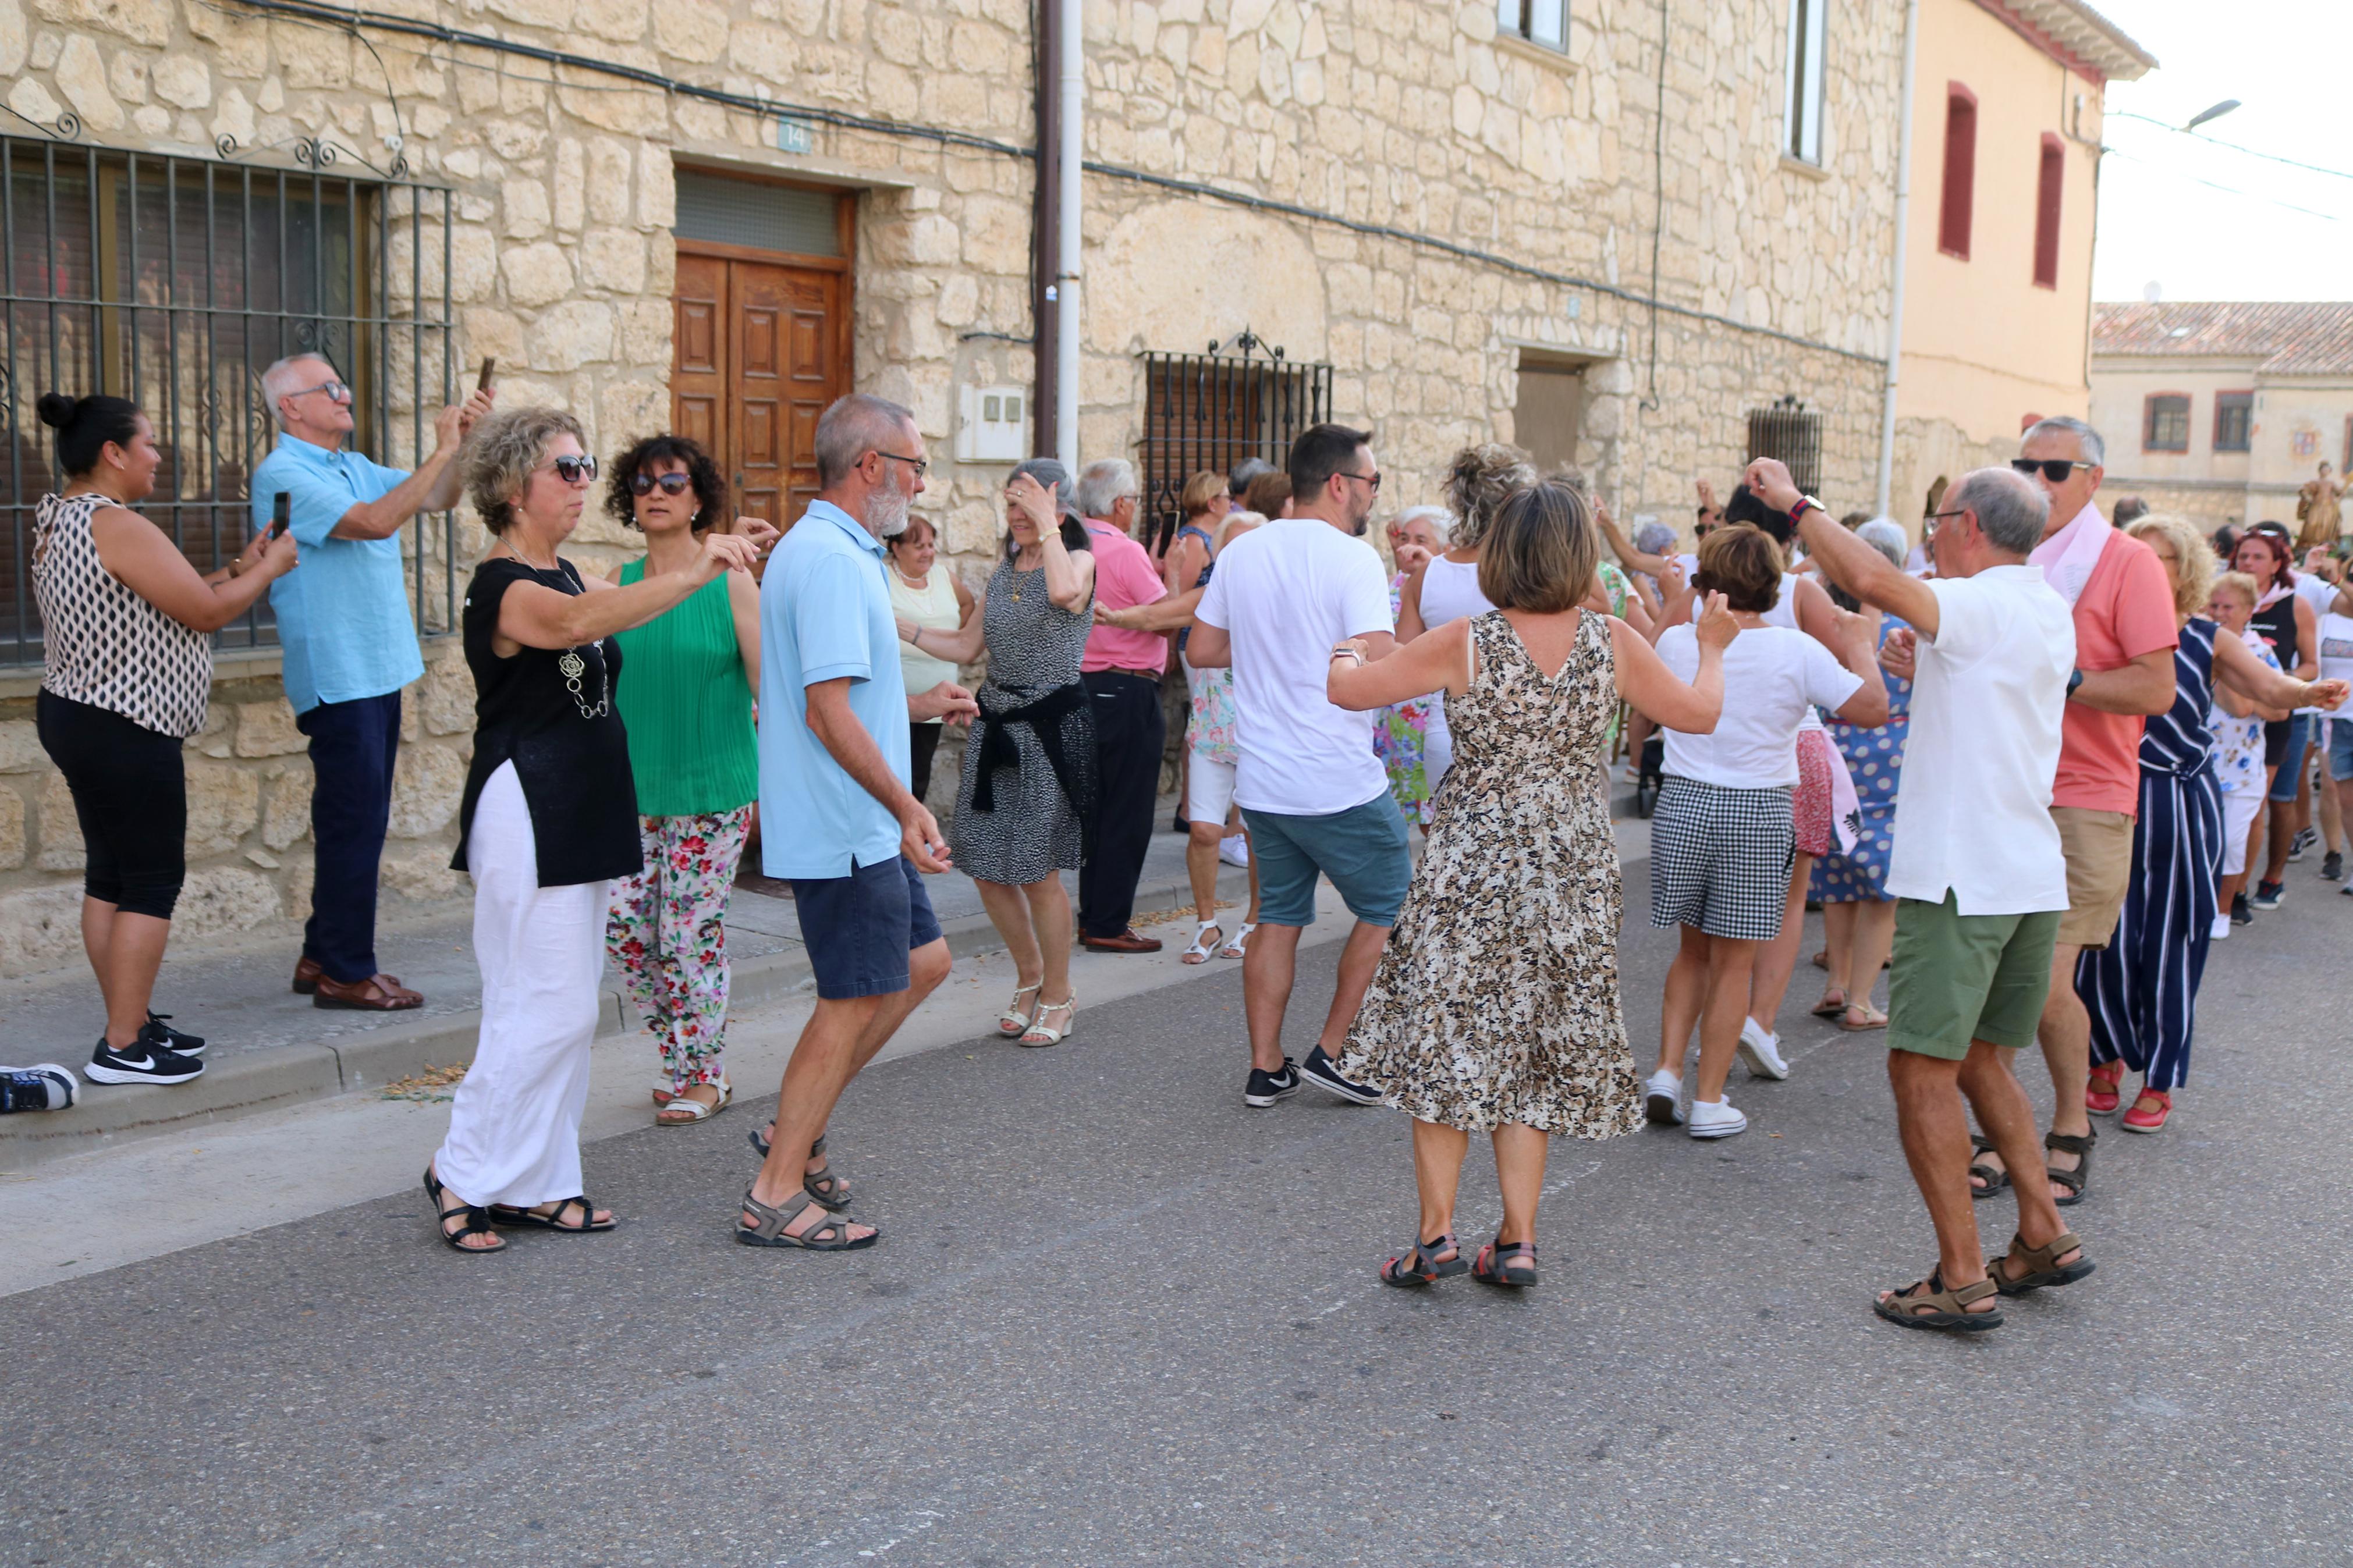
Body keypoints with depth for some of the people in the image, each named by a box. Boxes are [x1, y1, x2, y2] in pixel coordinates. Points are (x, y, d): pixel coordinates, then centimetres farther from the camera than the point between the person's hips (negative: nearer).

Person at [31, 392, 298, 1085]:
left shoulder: (58, 519, 13)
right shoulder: (117, 526, -19)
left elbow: (151, 603, 17)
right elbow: (206, 613, -16)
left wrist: (238, 567, 14)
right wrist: (270, 568, -1)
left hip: (73, 717, 10)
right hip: (123, 733, -10)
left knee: (110, 874, 15)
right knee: (154, 881, -3)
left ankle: (130, 1022, 23)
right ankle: (124, 1048, 1)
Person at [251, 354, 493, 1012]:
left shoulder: (355, 467, 16)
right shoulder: (282, 475, -12)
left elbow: (437, 497, 17)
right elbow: (376, 520, -24)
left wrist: (465, 438, 2)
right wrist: (442, 451, -20)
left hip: (378, 671, 9)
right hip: (337, 677, -9)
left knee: (359, 821, 14)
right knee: (353, 823, -6)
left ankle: (323, 957, 23)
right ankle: (345, 973, 2)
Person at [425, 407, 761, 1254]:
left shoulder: (567, 574, 15)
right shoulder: (502, 587, -16)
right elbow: (577, 622, -35)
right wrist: (693, 573, -45)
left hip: (580, 816, 10)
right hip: (527, 815, -10)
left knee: (564, 1009, 11)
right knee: (549, 1009, -8)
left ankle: (535, 1183, 19)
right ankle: (464, 1173, 6)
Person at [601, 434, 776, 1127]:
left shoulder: (731, 582, -5)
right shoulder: (619, 582, 6)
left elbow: (767, 681, -5)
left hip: (712, 789, -4)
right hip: (635, 787, 4)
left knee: (691, 936, -1)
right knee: (625, 928, 3)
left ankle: (703, 1076, 16)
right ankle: (680, 1057, 23)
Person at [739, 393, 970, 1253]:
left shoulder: (822, 549, 15)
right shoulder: (833, 561, -19)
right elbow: (828, 711, -26)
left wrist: (917, 705, 25)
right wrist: (908, 809, -23)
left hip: (859, 826, 11)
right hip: (845, 828, -11)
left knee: (921, 962, 17)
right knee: (857, 1000, -2)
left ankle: (798, 1128, 24)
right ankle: (776, 1196, 7)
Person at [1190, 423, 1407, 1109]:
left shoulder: (1242, 551, 7)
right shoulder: (1352, 558, -15)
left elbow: (1201, 648, 14)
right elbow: (1379, 666, -24)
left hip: (1261, 781, 7)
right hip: (1341, 786, -6)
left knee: (1278, 918, 15)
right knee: (1387, 909, 11)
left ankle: (1266, 1068, 18)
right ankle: (1333, 1052, 12)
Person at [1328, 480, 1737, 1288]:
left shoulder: (1465, 643, -11)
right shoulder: (1613, 643, -5)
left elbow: (1345, 689, -5)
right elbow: (1700, 713, 8)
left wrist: (1347, 654, 18)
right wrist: (1713, 648, 28)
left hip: (1474, 868, -2)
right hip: (1574, 879, 2)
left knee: (1444, 1039, 10)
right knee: (1538, 1053, 12)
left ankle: (1436, 1232, 9)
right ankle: (1516, 1240, 15)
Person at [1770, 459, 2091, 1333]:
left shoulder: (1983, 605, -14)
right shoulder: (2049, 614, 15)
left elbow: (1872, 580, -31)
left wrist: (1794, 502, -19)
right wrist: (1926, 669, 13)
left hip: (1960, 878, -9)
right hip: (2032, 876, 9)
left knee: (1923, 1071, -4)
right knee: (1977, 1060, 20)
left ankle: (1963, 1281, -3)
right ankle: (2043, 1237, 23)